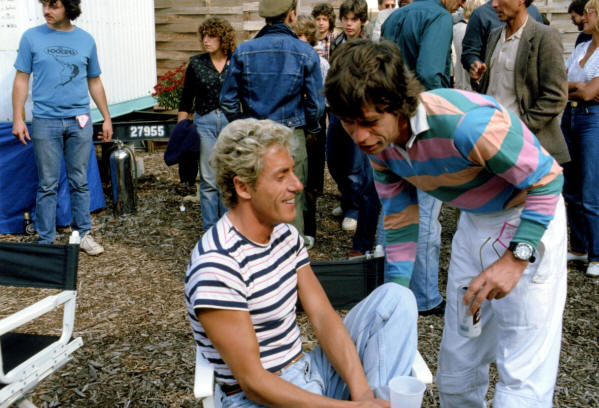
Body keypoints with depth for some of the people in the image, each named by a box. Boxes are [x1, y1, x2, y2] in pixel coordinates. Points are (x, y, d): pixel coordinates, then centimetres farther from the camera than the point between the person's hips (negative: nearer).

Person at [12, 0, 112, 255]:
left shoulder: (86, 40, 8)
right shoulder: (32, 37, 3)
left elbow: (94, 82, 15)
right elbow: (22, 80, 3)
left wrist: (106, 118, 12)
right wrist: (17, 119, -4)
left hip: (79, 121, 2)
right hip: (45, 121, -1)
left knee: (80, 182, 7)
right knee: (48, 185, 2)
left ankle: (83, 234, 18)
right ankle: (45, 241, 11)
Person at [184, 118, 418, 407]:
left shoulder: (286, 235, 4)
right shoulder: (217, 267, -23)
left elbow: (323, 318, 0)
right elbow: (253, 382, -22)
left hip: (308, 373, 9)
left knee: (395, 298, 0)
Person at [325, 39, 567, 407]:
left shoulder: (465, 122, -35)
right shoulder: (378, 142, -11)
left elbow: (548, 179, -24)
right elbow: (400, 218, 2)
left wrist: (516, 258, -28)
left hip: (528, 216, -6)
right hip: (474, 220, 7)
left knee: (524, 372, -7)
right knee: (457, 356, 15)